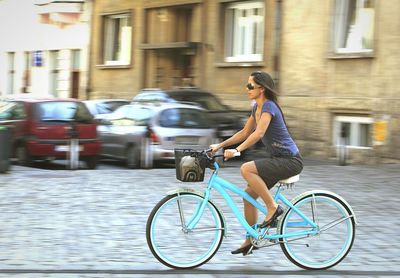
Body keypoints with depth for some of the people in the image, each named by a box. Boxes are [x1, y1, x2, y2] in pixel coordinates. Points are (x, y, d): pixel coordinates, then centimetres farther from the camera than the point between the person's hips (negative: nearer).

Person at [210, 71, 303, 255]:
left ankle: (273, 207, -14)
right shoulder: (256, 108, 11)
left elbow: (259, 133, -31)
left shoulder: (269, 107, -17)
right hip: (277, 159, 9)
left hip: (289, 160, -9)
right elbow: (244, 133, 18)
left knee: (246, 169, -26)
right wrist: (220, 145, 10)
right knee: (248, 195, 5)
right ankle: (251, 240, 16)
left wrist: (237, 150, -38)